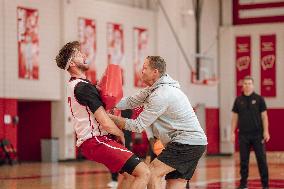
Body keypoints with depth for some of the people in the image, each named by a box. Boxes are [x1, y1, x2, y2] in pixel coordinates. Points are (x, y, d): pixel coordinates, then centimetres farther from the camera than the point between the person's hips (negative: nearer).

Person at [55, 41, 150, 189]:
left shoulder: (73, 85, 16)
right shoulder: (83, 87, -16)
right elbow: (105, 122, -19)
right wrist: (120, 134, 0)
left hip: (91, 142, 11)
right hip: (97, 141, -11)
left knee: (132, 176, 18)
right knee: (143, 172, -18)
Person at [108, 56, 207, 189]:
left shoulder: (161, 95, -19)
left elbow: (138, 126, -14)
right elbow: (131, 102, 12)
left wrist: (109, 117, -8)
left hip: (187, 142, -10)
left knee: (152, 173, -14)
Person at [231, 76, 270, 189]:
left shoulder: (259, 99, 2)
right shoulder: (238, 100, 7)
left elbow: (264, 116, 0)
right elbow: (235, 117, 11)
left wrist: (266, 131, -8)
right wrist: (233, 132, 5)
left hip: (257, 134, -2)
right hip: (243, 134, 2)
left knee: (261, 159, -2)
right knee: (243, 160, 5)